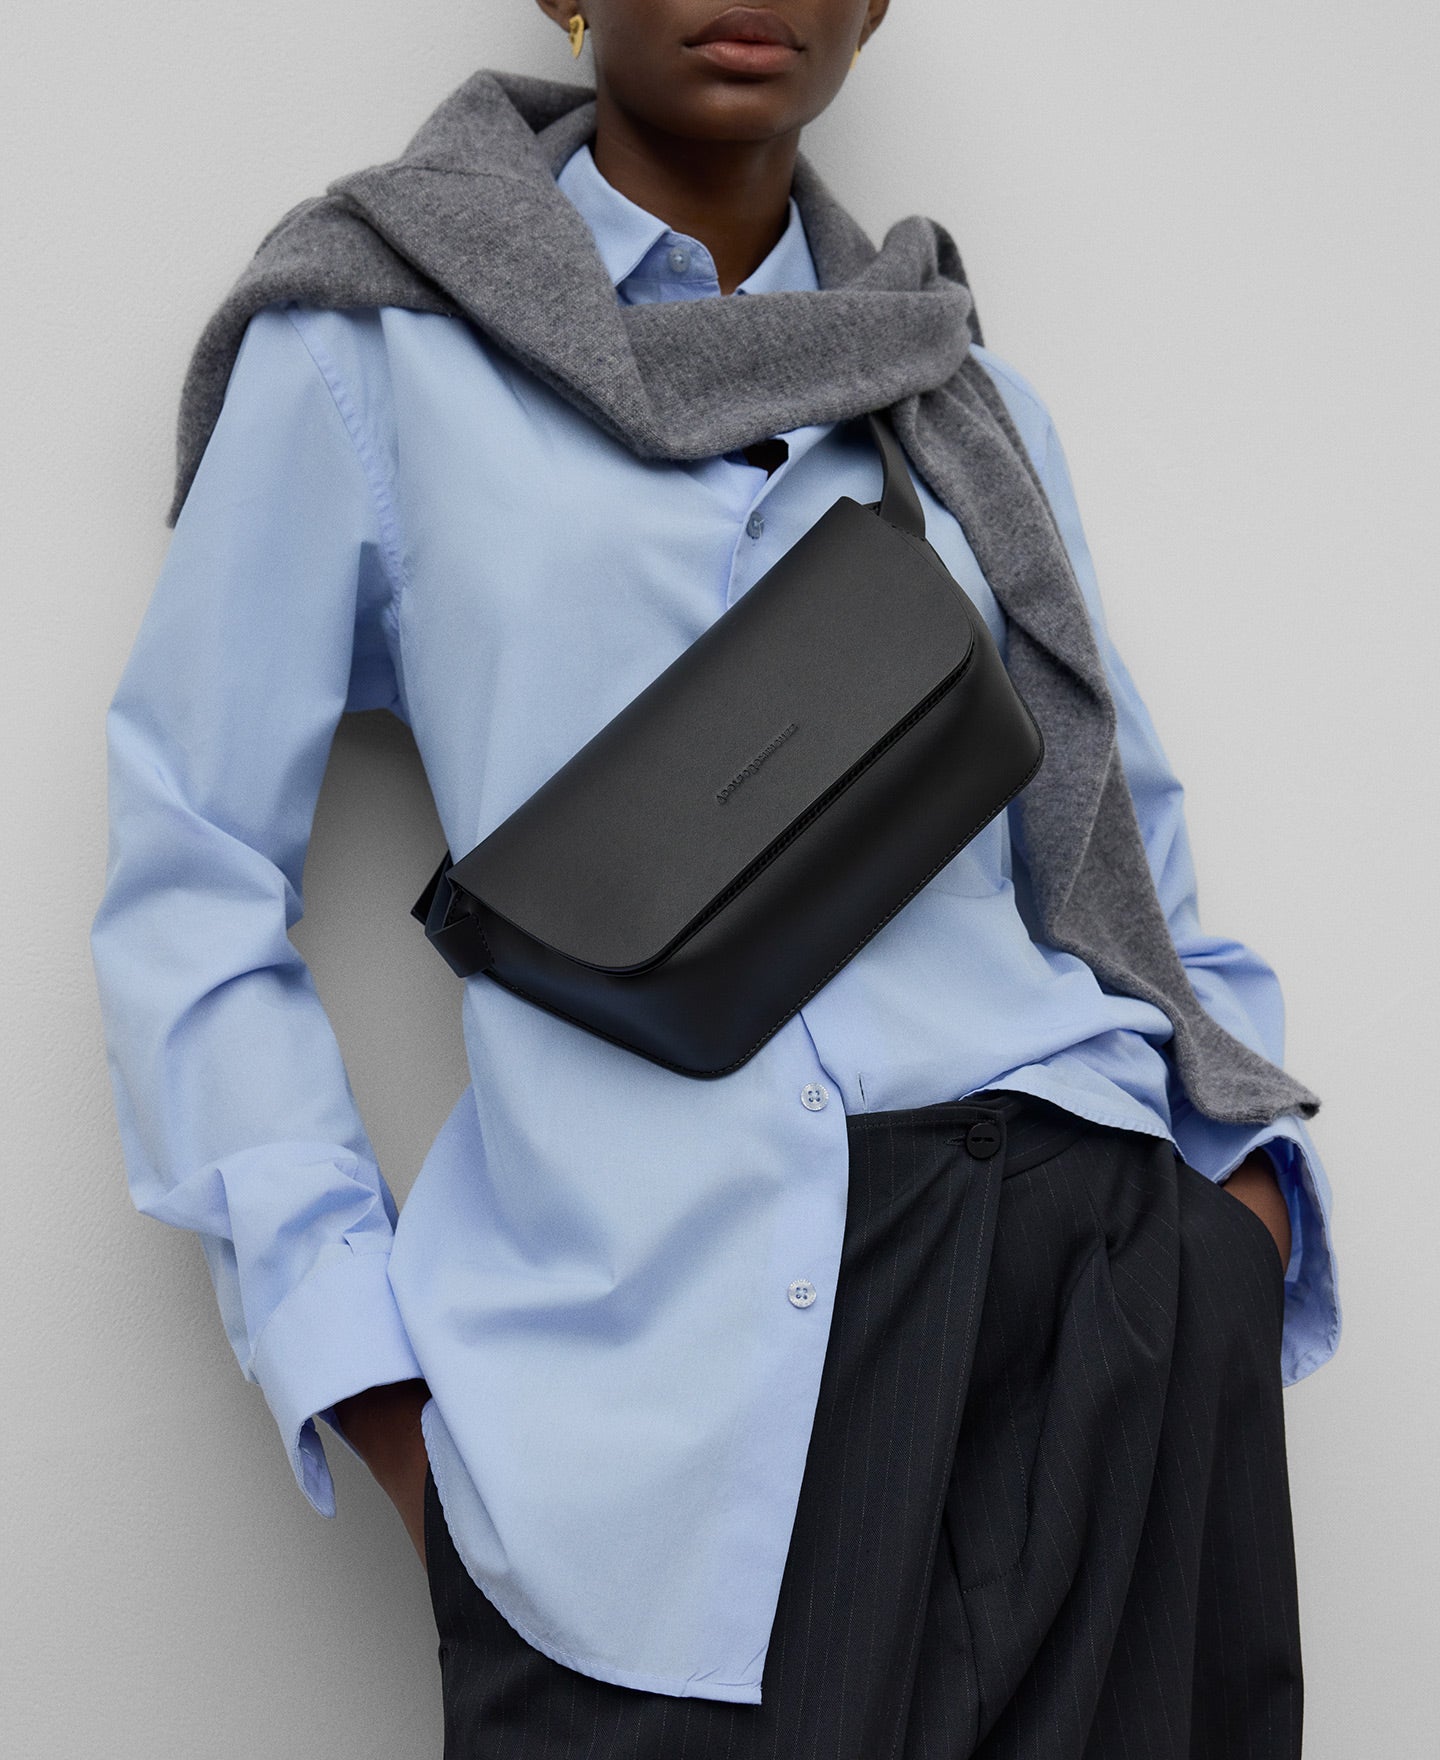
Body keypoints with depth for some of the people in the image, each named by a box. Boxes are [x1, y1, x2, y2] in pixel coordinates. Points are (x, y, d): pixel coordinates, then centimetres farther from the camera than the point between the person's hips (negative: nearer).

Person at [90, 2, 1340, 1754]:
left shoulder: (972, 410, 15)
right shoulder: (373, 353, 3)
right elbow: (192, 888, 1)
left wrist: (1244, 1173, 5)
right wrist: (375, 1391, -6)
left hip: (1089, 1258, 4)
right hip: (653, 1363, -3)